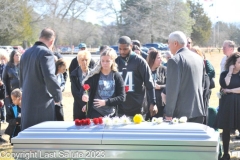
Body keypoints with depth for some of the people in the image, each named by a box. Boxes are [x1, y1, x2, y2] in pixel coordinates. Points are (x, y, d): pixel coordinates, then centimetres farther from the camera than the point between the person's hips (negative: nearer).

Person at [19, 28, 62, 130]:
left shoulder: (26, 53, 14)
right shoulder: (46, 53, -12)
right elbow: (50, 78, -22)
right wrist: (58, 96, -10)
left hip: (27, 103, 8)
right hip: (42, 104, -8)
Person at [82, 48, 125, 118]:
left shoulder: (117, 77, 1)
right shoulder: (94, 75, -2)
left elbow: (122, 97, -1)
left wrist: (106, 102, -13)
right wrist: (84, 96, -25)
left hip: (111, 115, 2)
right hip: (95, 113, -1)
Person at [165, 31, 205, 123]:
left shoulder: (174, 61, -12)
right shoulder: (199, 58, 11)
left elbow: (172, 88, -15)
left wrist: (169, 114, -11)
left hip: (182, 113, -7)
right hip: (199, 112, 7)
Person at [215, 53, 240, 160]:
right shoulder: (224, 74, 6)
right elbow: (224, 85, -13)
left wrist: (230, 90, -9)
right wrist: (230, 72, -8)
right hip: (227, 104, 1)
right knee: (226, 130, 5)